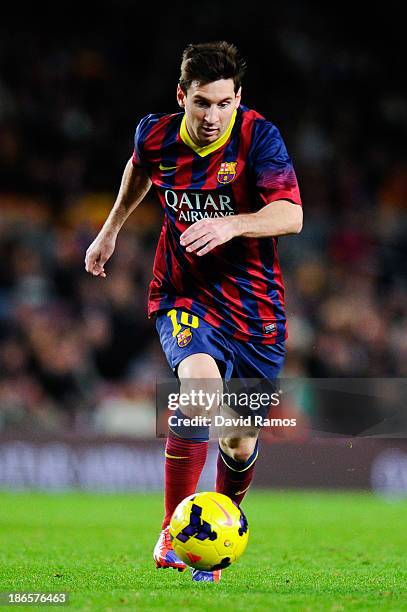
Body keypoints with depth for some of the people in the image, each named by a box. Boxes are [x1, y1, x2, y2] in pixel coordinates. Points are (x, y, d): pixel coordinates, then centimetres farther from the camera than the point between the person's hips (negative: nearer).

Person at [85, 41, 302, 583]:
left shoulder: (258, 136, -16)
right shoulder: (155, 135, -5)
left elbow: (290, 214, -28)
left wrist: (232, 224, -44)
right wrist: (111, 230, 28)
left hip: (255, 306, 0)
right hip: (185, 296, 0)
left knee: (240, 442, 6)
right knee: (202, 385, -31)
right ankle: (173, 533, -21)